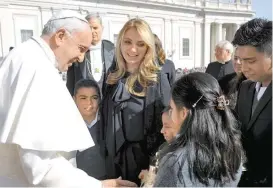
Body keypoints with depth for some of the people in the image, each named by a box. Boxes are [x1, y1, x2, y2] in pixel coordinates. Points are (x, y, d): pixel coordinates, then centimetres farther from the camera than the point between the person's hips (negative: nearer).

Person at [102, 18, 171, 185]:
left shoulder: (158, 78, -13)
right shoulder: (113, 79, 3)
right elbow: (106, 122, 8)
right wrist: (109, 156, 8)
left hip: (147, 158, -4)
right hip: (117, 160, 5)